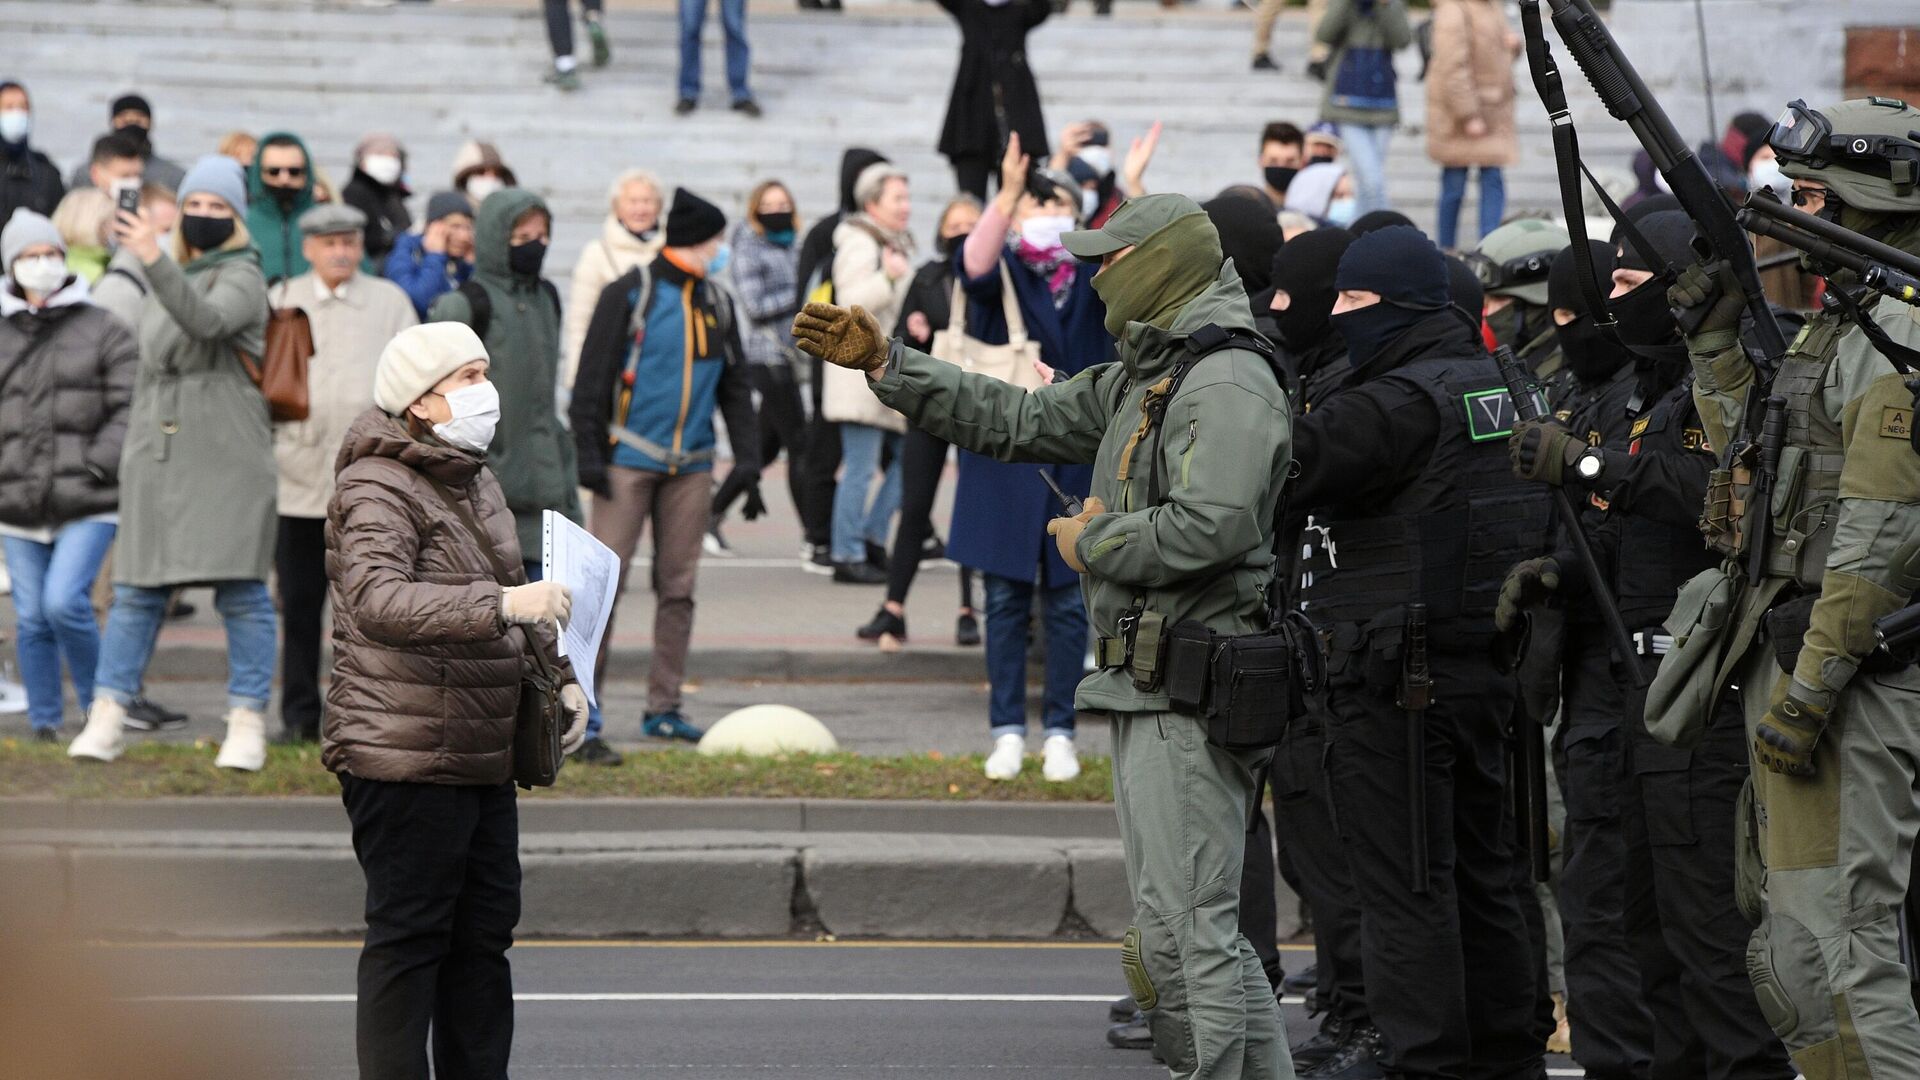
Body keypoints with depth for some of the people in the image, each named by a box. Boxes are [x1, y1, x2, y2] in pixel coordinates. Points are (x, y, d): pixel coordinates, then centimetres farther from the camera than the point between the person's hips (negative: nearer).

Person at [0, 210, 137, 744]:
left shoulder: (104, 332, 3)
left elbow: (130, 409, -2)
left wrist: (98, 466, -13)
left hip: (87, 504, -4)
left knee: (64, 603, -17)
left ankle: (100, 704, 3)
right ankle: (44, 722, 16)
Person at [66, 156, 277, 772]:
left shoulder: (241, 280, -4)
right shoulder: (171, 280, 18)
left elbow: (206, 321, -27)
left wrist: (153, 261, -39)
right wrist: (133, 449, 21)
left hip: (227, 459, -6)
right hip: (157, 456, 6)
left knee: (241, 592, -4)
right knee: (136, 590, 3)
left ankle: (248, 722, 0)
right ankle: (105, 720, 2)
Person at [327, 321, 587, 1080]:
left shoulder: (475, 482, 17)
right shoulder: (377, 490, -13)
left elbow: (515, 599, 29)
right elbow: (378, 602, -31)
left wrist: (561, 677, 14)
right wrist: (502, 606, -39)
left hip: (484, 759, 9)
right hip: (403, 756, -9)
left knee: (484, 934, 13)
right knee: (408, 939, -5)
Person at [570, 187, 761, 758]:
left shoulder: (718, 304, 12)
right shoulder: (630, 294, -5)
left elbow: (736, 385, 19)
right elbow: (592, 378, -5)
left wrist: (747, 458, 9)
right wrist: (589, 453, -12)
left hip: (691, 466, 6)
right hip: (630, 459, -6)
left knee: (678, 586, 9)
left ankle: (664, 708, 17)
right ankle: (582, 715, -8)